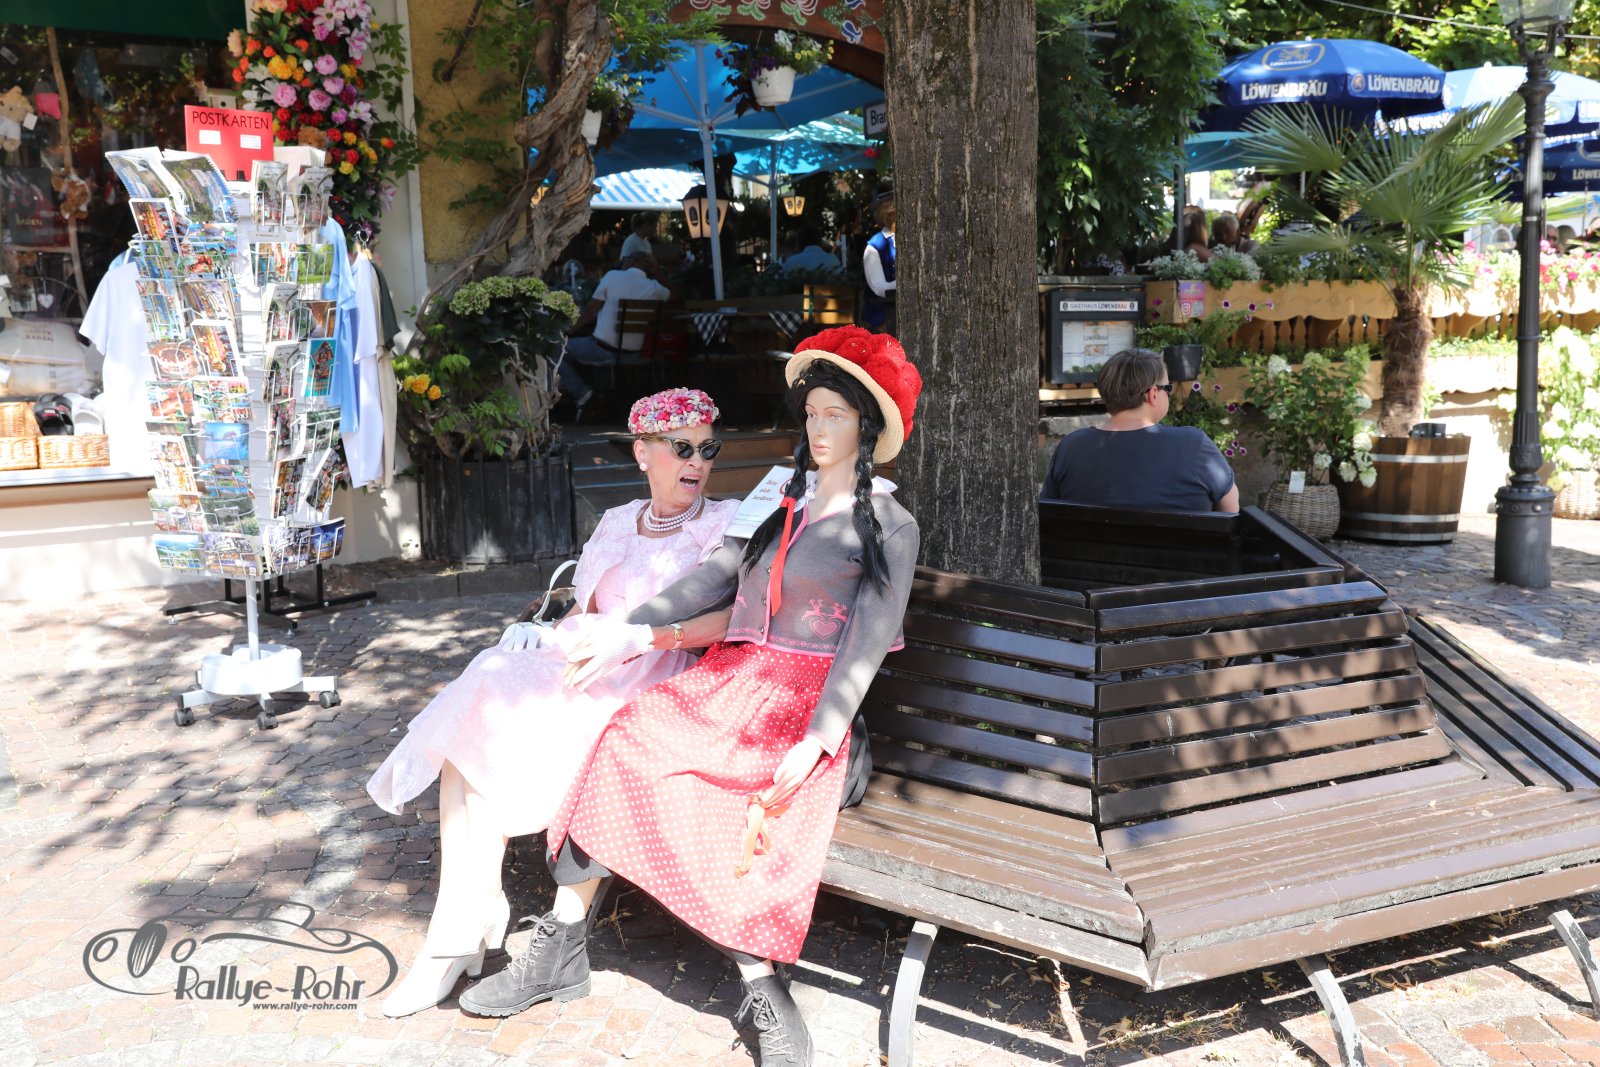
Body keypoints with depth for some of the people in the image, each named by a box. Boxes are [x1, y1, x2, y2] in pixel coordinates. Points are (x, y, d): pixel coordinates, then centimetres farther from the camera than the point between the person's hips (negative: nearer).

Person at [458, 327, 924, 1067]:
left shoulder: (890, 526, 3)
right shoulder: (784, 500, 22)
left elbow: (867, 642, -8)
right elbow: (716, 576, 14)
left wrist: (814, 743, -20)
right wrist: (631, 631, 2)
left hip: (804, 701, -5)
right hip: (727, 679, 6)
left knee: (746, 815, -33)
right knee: (610, 744, -18)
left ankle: (765, 992, -16)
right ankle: (561, 953, -11)